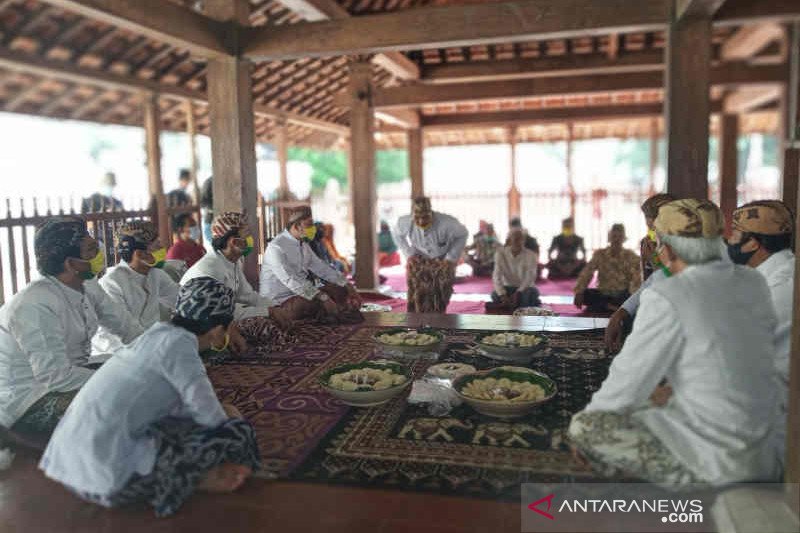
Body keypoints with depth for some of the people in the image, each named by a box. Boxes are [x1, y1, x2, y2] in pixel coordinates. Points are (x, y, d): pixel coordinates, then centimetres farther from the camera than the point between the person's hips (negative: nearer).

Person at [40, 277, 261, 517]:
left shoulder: (157, 334, 12)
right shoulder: (179, 342, -12)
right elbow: (209, 415, -11)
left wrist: (221, 410, 20)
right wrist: (227, 415, 10)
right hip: (111, 478, -9)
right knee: (236, 430, -6)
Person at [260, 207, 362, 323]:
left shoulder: (303, 244, 10)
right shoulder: (276, 247, -19)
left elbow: (320, 267, 13)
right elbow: (291, 280, -29)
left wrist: (347, 285, 2)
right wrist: (322, 297, -36)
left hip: (302, 294, 9)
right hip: (280, 302, -9)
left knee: (340, 290, -1)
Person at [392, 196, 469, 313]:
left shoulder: (446, 223, -32)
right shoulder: (404, 222, -22)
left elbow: (463, 234, -10)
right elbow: (398, 235, 4)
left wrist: (451, 258, -11)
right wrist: (409, 255, -4)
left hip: (443, 261, -2)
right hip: (419, 261, 2)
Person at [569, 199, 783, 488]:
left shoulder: (666, 297, -19)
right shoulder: (754, 283, 2)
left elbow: (627, 385, -13)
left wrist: (588, 429, 6)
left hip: (718, 462, -8)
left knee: (583, 426, -6)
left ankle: (692, 482, -10)